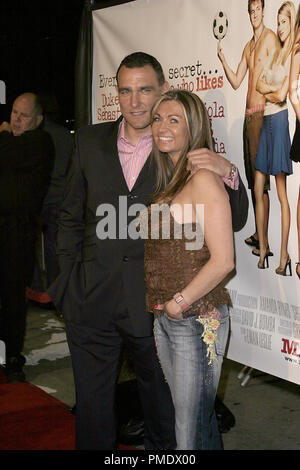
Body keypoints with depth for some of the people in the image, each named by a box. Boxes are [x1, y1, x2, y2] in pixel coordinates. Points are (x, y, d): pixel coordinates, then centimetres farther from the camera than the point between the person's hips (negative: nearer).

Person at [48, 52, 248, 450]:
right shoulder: (90, 141, 5)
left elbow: (234, 220, -3)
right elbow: (71, 218, 11)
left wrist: (228, 173, -22)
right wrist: (68, 281, 6)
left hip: (154, 307, -2)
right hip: (91, 303, 2)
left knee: (161, 402, 18)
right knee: (93, 407, 15)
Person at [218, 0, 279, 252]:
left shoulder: (270, 38, -4)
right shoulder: (248, 47, 21)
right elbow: (236, 82, 19)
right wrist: (223, 59, 8)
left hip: (262, 112, -9)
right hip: (248, 114, 9)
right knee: (252, 177, 11)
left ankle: (264, 240, -6)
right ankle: (257, 233, 20)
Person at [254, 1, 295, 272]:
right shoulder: (275, 53, 18)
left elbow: (281, 95, -14)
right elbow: (259, 84, 10)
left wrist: (266, 93, 4)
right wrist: (273, 88, -7)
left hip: (280, 120, -8)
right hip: (265, 120, 8)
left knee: (282, 193, -5)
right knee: (258, 190, 7)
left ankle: (284, 254, 2)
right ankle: (262, 247, 17)